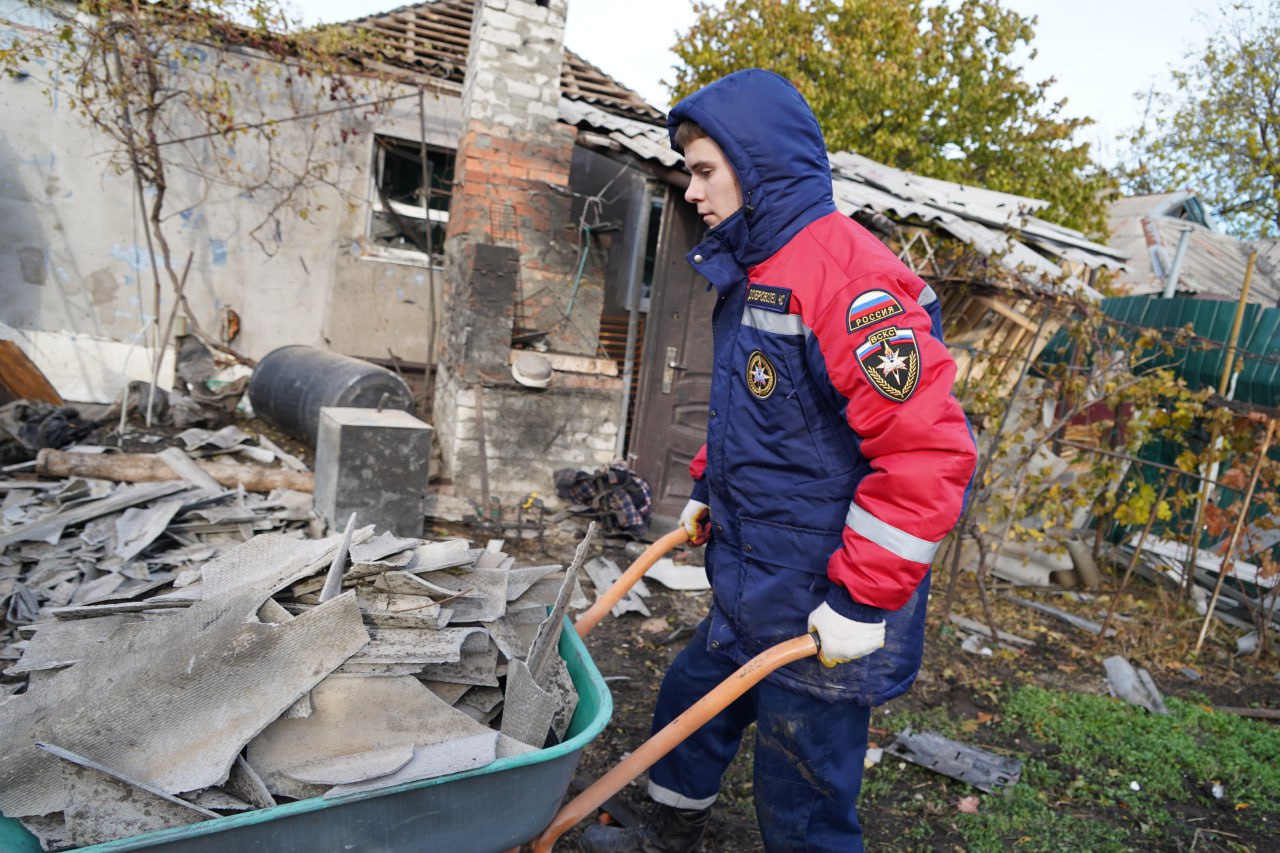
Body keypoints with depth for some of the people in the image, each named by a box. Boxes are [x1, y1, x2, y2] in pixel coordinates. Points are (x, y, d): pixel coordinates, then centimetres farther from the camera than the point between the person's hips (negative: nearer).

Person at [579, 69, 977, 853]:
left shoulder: (843, 273, -23)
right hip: (750, 593, 10)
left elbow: (929, 451, -28)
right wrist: (709, 490, 21)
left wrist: (862, 600, -24)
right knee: (688, 703, 25)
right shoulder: (755, 270, 9)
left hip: (819, 616, -9)